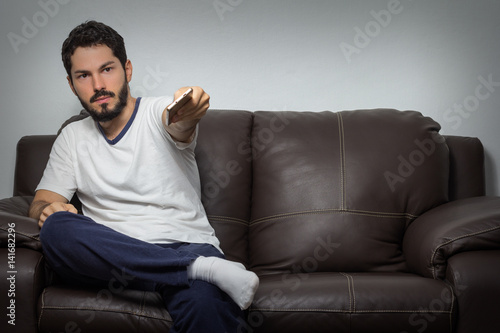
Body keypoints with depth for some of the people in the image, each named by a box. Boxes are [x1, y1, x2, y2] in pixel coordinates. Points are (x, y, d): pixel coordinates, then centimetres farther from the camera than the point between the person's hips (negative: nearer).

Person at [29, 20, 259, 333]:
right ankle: (204, 267, -28)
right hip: (115, 256, 5)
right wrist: (48, 210, -10)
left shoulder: (160, 112, 5)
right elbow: (40, 203, 15)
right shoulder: (72, 138, 17)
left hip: (187, 245, -5)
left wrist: (187, 115, -44)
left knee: (205, 307, -41)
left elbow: (178, 125, -19)